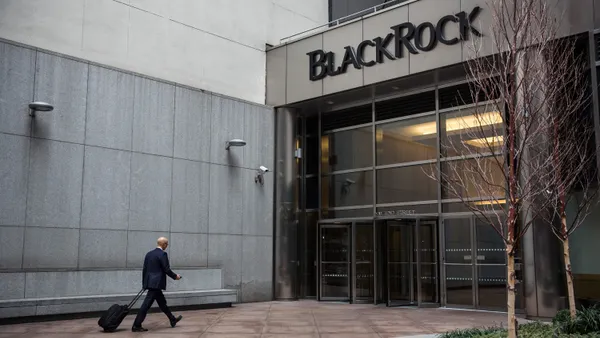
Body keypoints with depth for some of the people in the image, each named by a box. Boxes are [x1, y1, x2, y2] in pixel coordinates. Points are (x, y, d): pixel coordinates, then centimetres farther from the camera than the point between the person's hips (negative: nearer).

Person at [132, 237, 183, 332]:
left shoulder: (149, 254, 11)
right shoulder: (162, 254, -12)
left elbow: (144, 269, 13)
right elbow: (166, 270, -14)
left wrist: (144, 283, 19)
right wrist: (175, 276, 2)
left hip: (149, 282, 9)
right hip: (156, 283, -9)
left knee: (162, 302, 18)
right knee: (146, 304, -6)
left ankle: (173, 320, 30)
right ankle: (136, 325, -4)